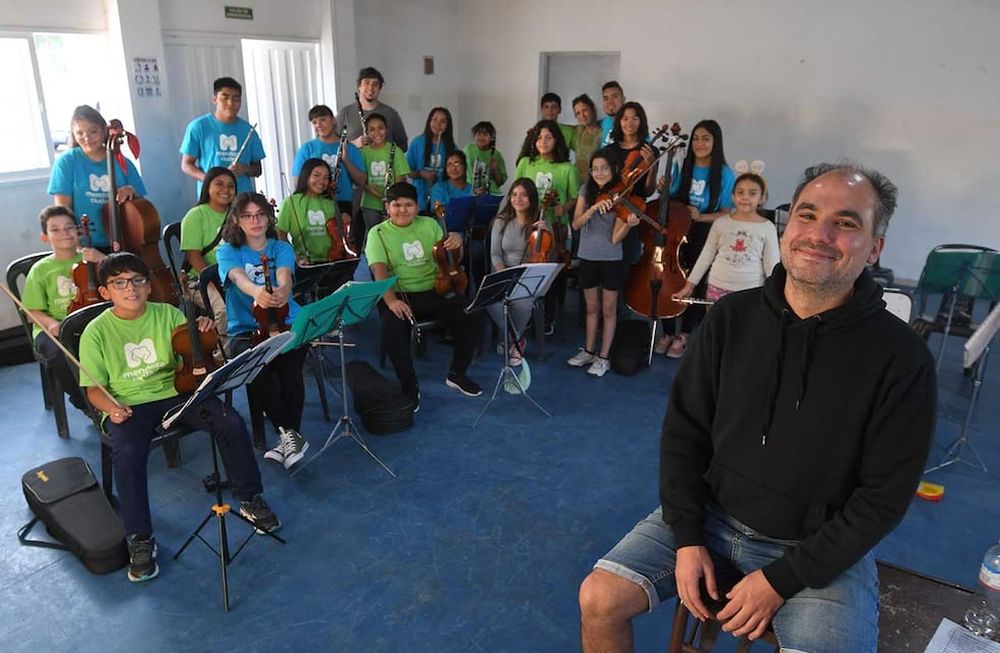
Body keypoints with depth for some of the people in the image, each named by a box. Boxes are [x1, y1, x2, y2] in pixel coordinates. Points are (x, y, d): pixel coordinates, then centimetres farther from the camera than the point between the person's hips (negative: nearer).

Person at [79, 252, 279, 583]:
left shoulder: (168, 314, 4)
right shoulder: (96, 332, -1)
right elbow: (94, 388, 2)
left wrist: (204, 335, -13)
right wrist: (110, 407, -20)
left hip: (176, 392, 2)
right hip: (128, 405, -2)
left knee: (231, 422, -22)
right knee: (128, 454, -33)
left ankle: (251, 500, -3)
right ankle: (140, 539, -14)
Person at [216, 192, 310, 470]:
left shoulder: (282, 249, 7)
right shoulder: (228, 251, 4)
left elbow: (284, 276, -16)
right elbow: (238, 277, -21)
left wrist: (281, 291, -44)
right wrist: (256, 291, -46)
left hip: (286, 324, 1)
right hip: (244, 331, 0)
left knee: (289, 370, -29)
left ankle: (287, 437, -17)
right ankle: (288, 432, -23)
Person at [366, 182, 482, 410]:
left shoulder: (429, 224, 11)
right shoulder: (378, 233, 1)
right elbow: (379, 270, -14)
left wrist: (456, 242, -14)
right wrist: (390, 300, -31)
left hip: (435, 291, 3)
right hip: (400, 295, -3)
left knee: (469, 314, -20)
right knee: (392, 325, -33)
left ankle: (457, 374, 3)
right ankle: (409, 386, -13)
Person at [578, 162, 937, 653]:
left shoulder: (901, 358, -12)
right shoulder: (732, 316, -5)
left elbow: (883, 496, -10)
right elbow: (684, 431, 0)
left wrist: (782, 579, -14)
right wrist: (687, 537, -8)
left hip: (821, 549, -1)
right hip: (711, 515, 2)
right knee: (599, 600, -11)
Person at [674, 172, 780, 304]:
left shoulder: (768, 228, -1)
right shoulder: (721, 223, 2)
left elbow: (772, 265, 0)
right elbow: (705, 256, 7)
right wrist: (689, 285, 4)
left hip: (751, 292, -1)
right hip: (717, 288, 2)